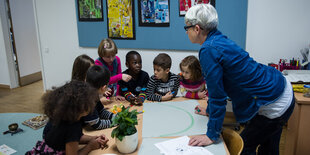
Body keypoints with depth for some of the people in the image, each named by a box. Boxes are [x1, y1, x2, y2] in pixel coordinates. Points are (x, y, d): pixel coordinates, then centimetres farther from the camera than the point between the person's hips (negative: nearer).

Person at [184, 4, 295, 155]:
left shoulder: (208, 51, -26)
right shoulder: (219, 40, 3)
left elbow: (217, 95, -23)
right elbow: (218, 83, 14)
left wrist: (212, 136, -14)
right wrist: (210, 111, 23)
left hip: (274, 105, -9)